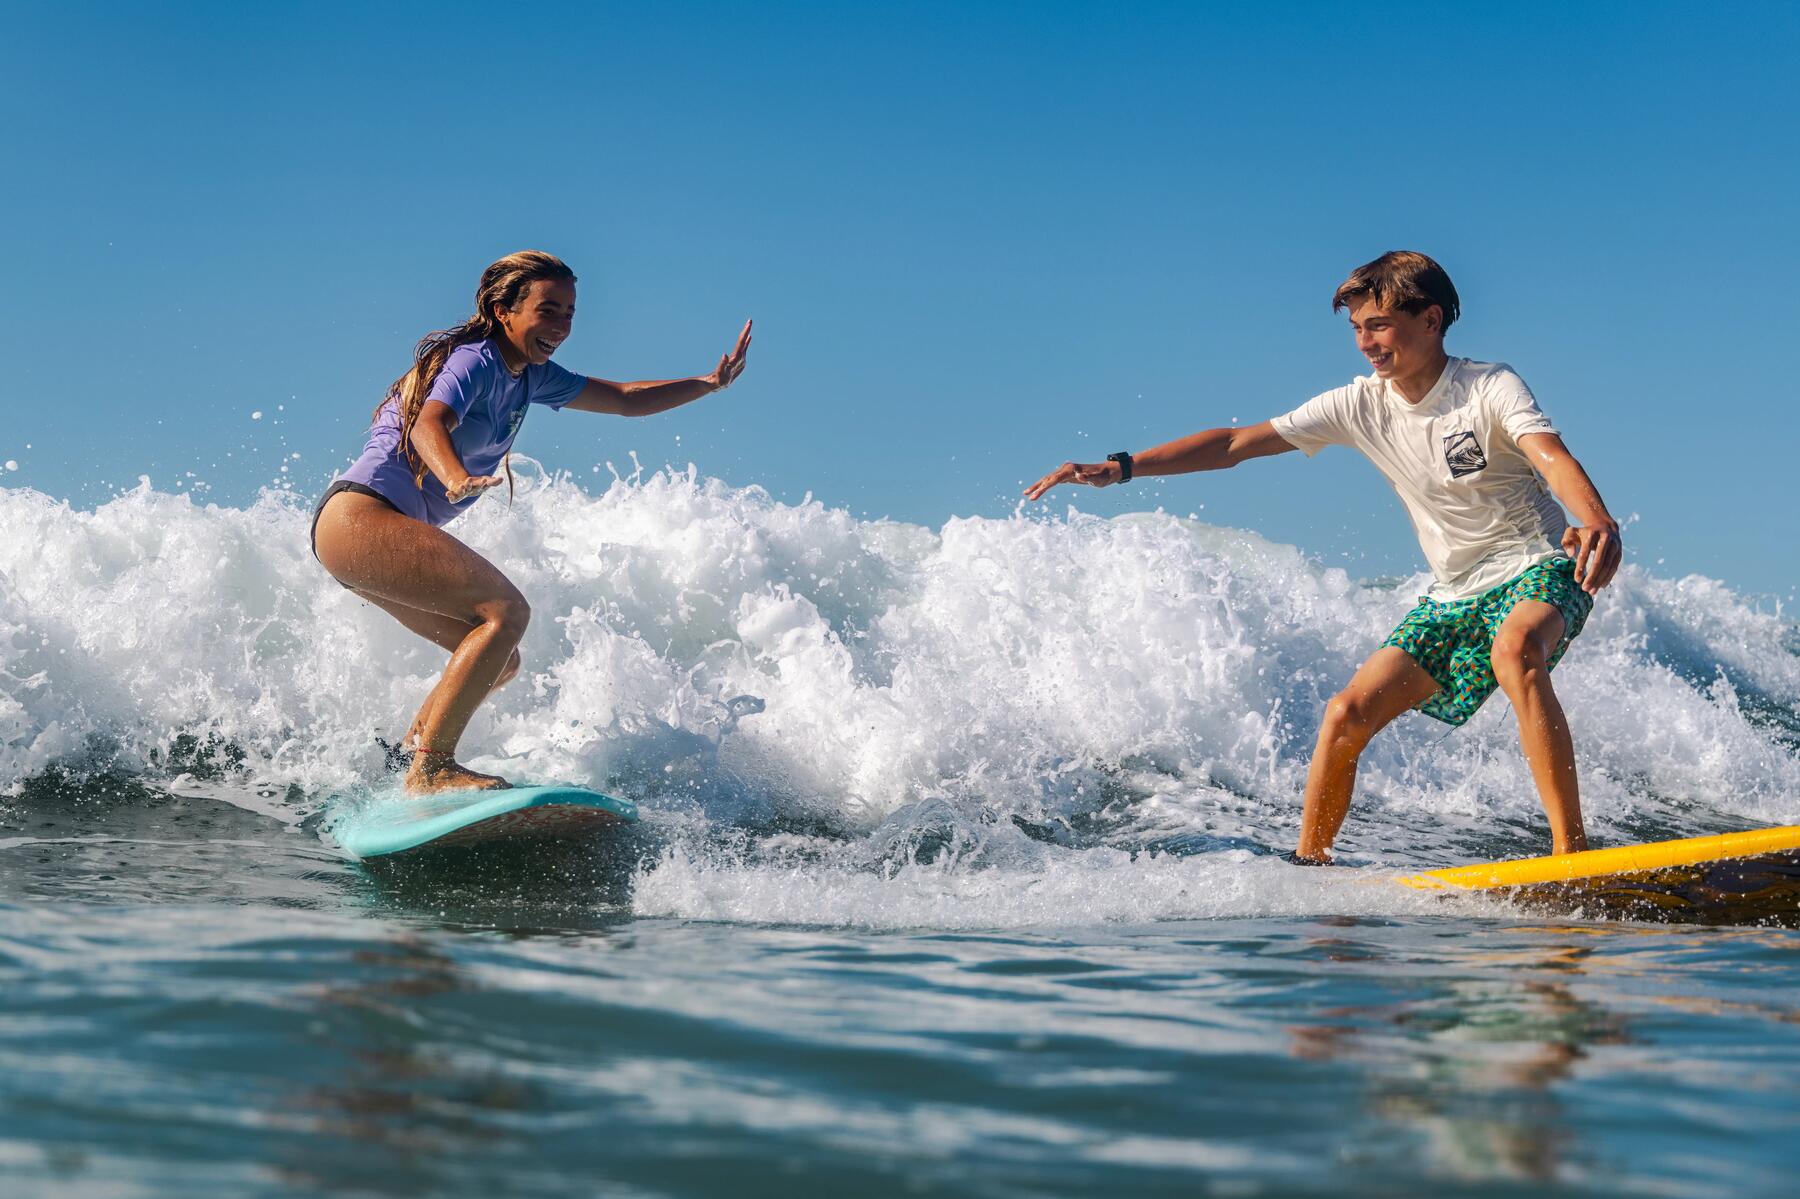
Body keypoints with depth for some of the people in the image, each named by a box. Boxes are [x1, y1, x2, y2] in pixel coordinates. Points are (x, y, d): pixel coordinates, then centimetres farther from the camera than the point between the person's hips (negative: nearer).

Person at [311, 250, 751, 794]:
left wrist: (712, 381, 13)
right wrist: (456, 479, -54)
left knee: (500, 661, 12)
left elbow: (626, 400, 22)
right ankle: (429, 770, -24)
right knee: (506, 611, -22)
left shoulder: (530, 377, 15)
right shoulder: (474, 361, -13)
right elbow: (428, 426, -33)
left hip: (374, 535, 10)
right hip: (358, 515, -10)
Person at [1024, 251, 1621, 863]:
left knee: (1514, 651, -38)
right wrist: (1122, 467, -11)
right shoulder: (1360, 405, -1)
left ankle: (1573, 852, -36)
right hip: (1453, 595, 6)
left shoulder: (1489, 387, -15)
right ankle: (1308, 865, 12)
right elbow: (1238, 443, -2)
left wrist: (1598, 521, -56)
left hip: (1539, 568, -5)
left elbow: (1550, 454, -34)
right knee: (1347, 713, -6)